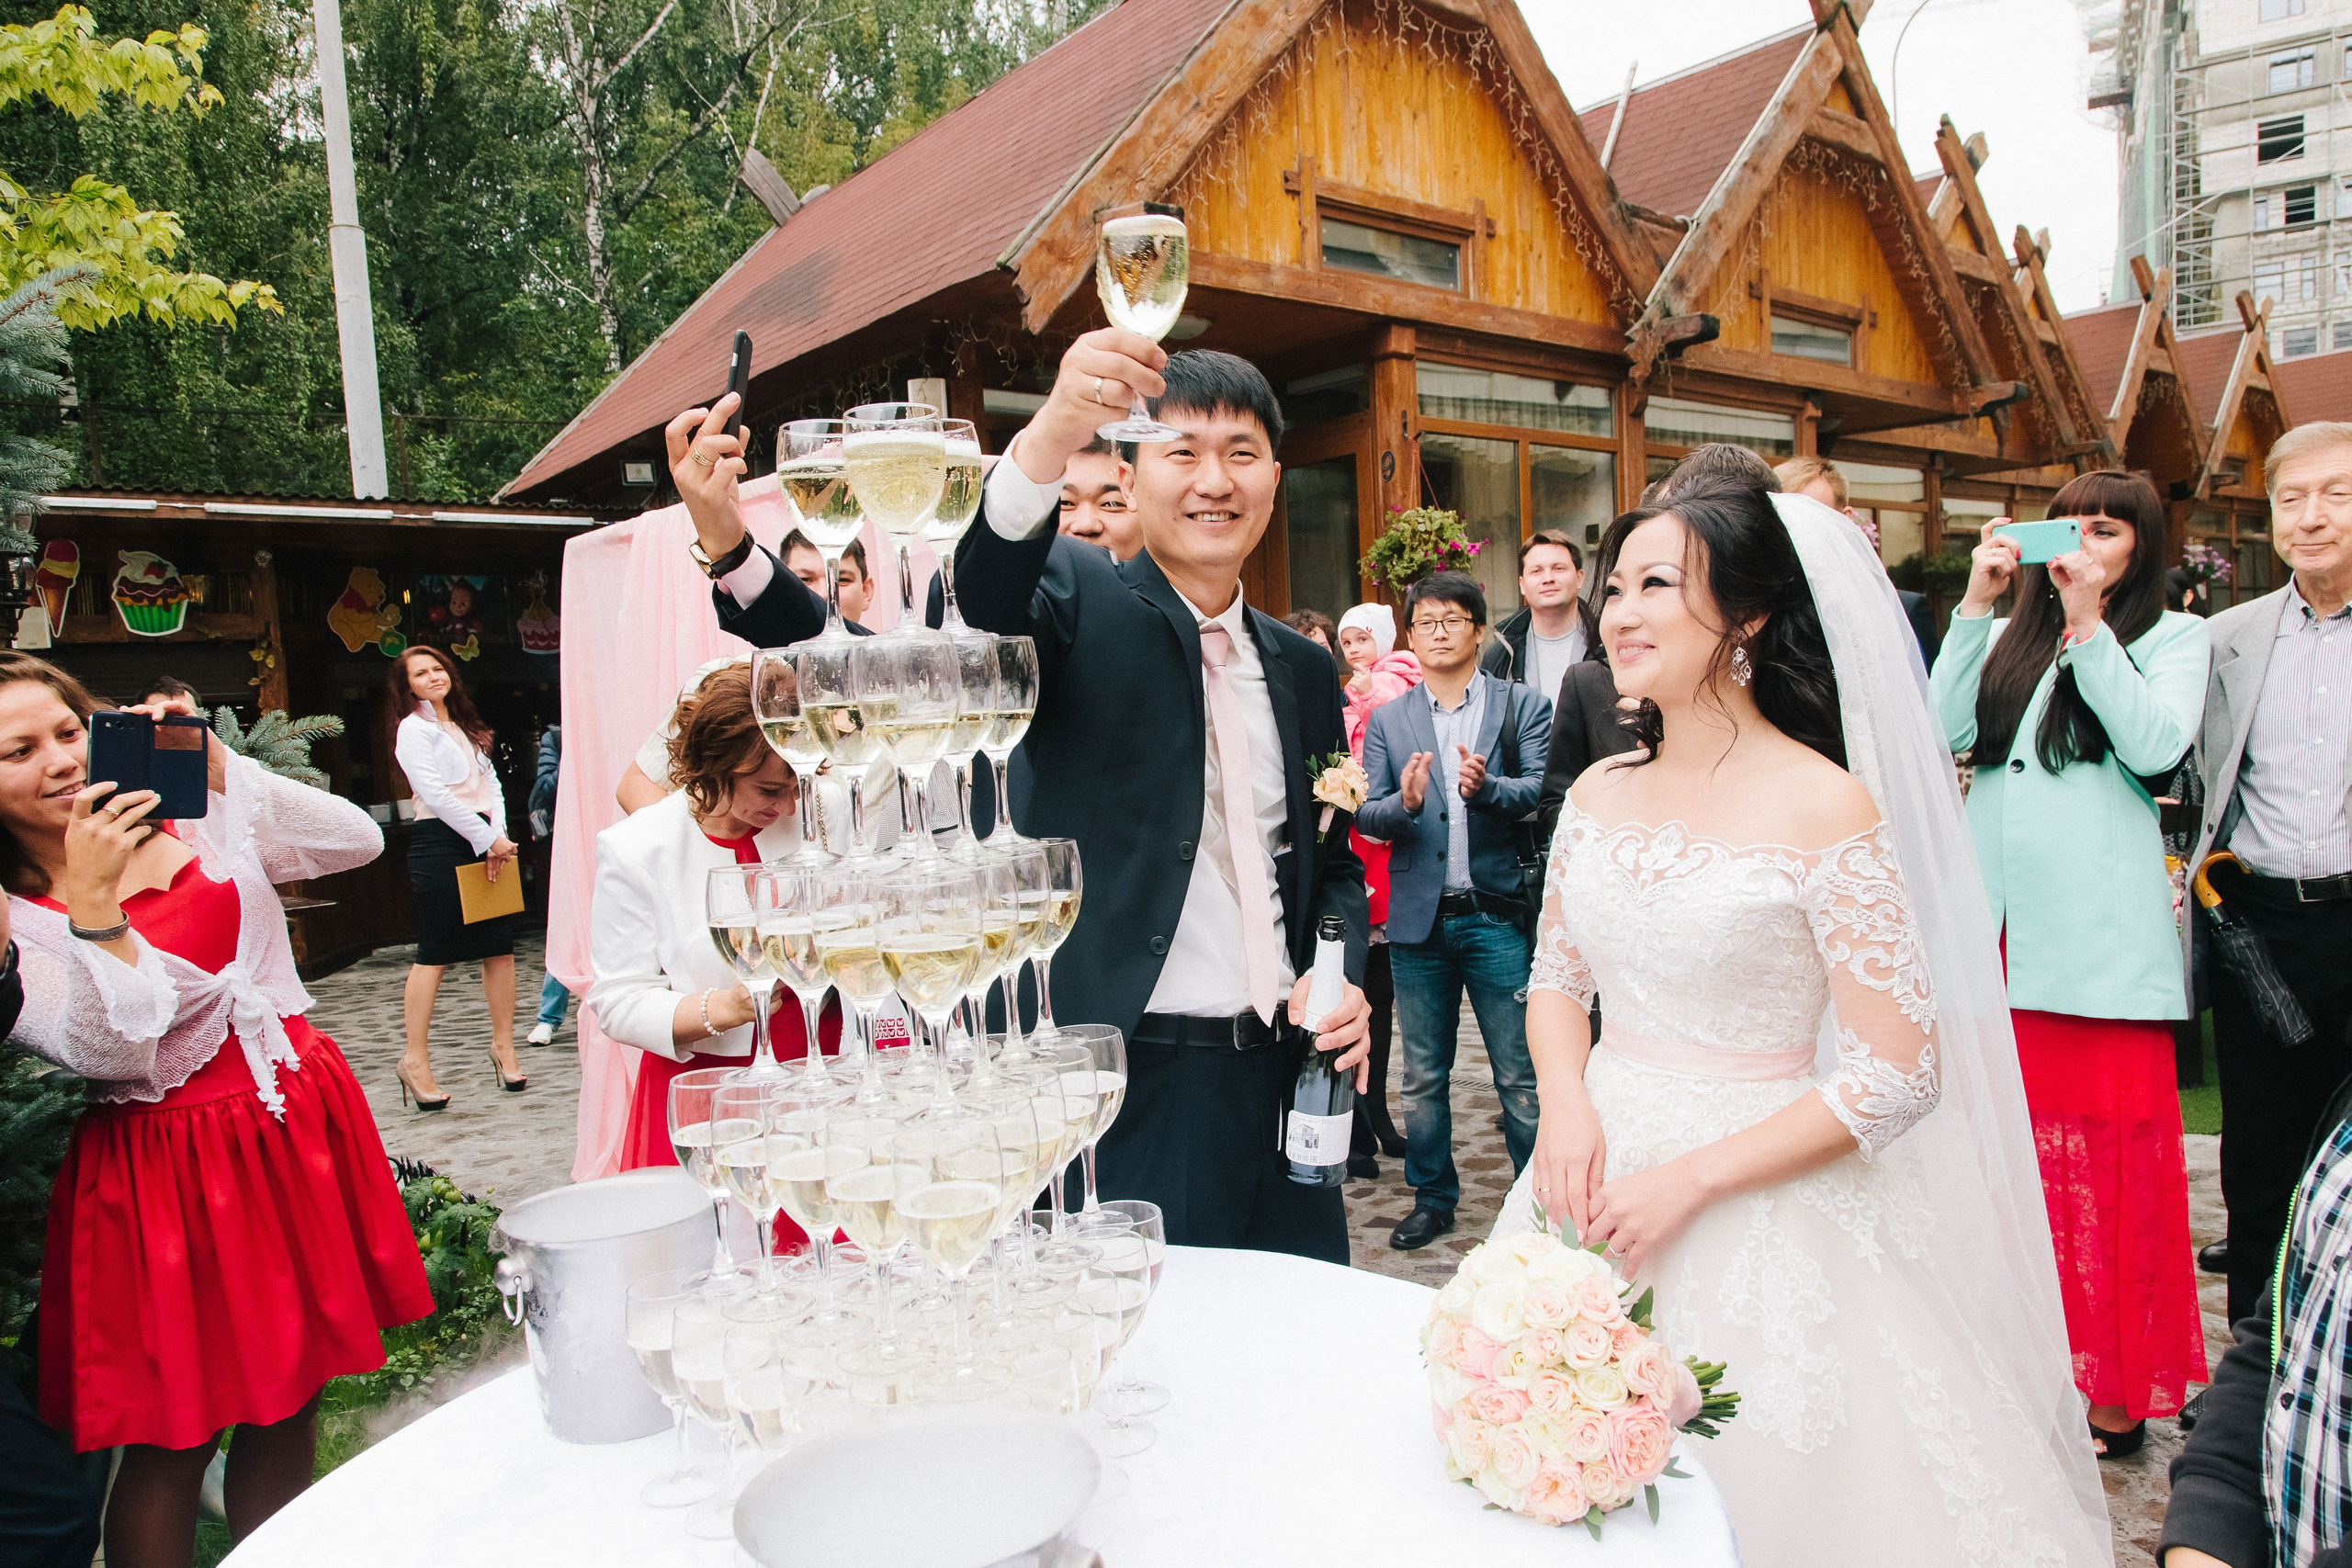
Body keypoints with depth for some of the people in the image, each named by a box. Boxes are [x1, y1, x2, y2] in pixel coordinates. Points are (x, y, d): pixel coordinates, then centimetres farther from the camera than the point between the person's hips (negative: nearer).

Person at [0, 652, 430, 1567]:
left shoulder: (193, 819, 3)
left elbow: (356, 842, -5)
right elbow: (110, 1054, -17)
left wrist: (219, 767, -11)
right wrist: (91, 904, -22)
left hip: (301, 1124, 4)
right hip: (166, 1173, -4)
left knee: (292, 1405, 15)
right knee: (173, 1440, 7)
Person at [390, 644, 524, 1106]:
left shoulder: (466, 727, 21)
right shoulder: (414, 728, -2)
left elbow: (491, 784, 16)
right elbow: (435, 794, -11)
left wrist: (500, 835, -1)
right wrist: (487, 840, -12)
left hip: (484, 843, 7)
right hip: (440, 845, -7)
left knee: (501, 946, 4)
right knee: (434, 954, -6)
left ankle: (503, 1046, 13)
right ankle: (415, 1059, 0)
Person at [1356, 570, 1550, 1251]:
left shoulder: (1524, 705, 3)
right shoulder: (1387, 719, 10)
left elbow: (1539, 790, -9)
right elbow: (1367, 815, 2)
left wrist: (1485, 787, -27)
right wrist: (1404, 801, -20)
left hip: (1498, 914, -3)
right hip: (1418, 917, 3)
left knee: (1521, 1076, 2)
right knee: (1422, 1077, 13)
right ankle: (1432, 1198, 28)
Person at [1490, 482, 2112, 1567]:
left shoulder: (1825, 806, -15)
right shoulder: (1598, 795, 1)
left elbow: (1899, 1076, -15)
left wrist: (1692, 1178, -18)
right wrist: (1567, 1109, -8)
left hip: (1759, 1208, -5)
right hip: (1602, 1173, 5)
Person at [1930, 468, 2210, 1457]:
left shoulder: (2173, 638, 8)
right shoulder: (2005, 637, 18)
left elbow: (2157, 744, -10)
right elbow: (1944, 730, 2)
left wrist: (2087, 625, -10)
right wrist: (1974, 606, 0)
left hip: (2098, 932, -3)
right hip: (1993, 924, 4)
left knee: (2106, 1146, 0)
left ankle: (2112, 1385, 10)